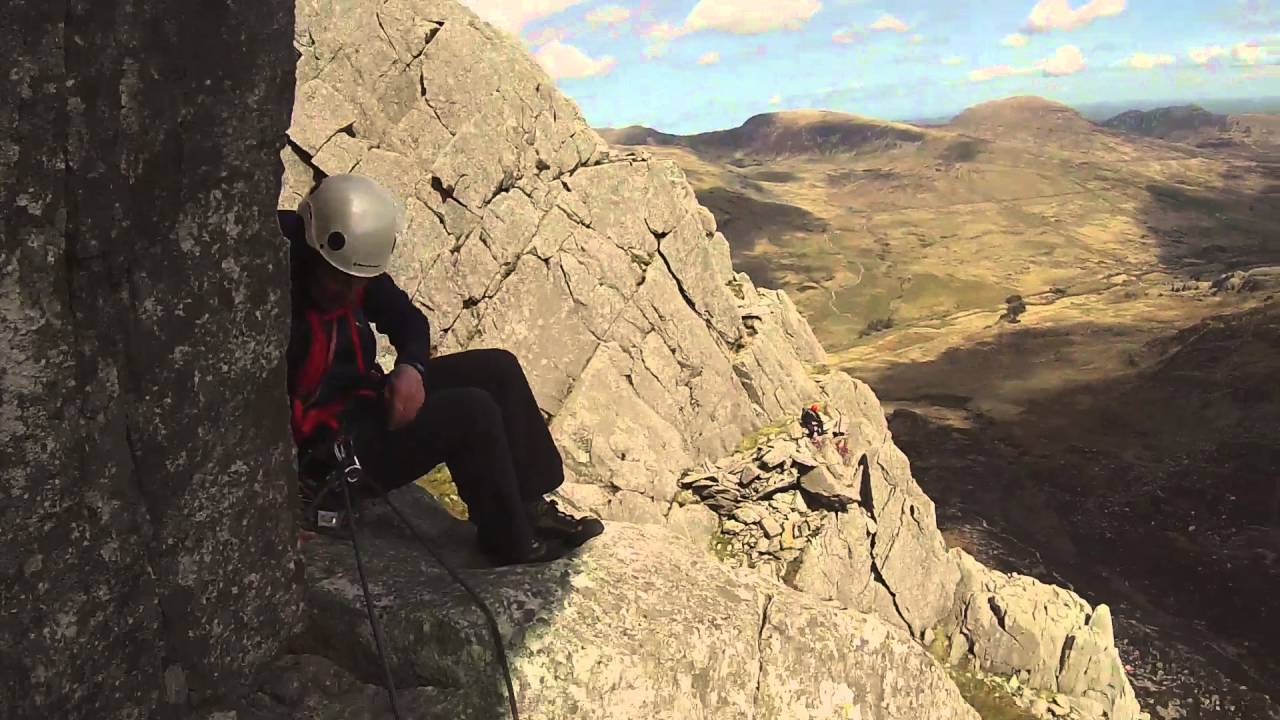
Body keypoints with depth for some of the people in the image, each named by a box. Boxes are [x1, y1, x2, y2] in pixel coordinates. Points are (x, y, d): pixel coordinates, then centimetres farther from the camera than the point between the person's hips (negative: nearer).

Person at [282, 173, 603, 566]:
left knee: (497, 368, 0)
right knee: (472, 413, -22)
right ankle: (510, 540, -3)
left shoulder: (360, 271, -5)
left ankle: (530, 505, 6)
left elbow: (407, 317, 8)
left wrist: (411, 366, -12)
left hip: (363, 401, 9)